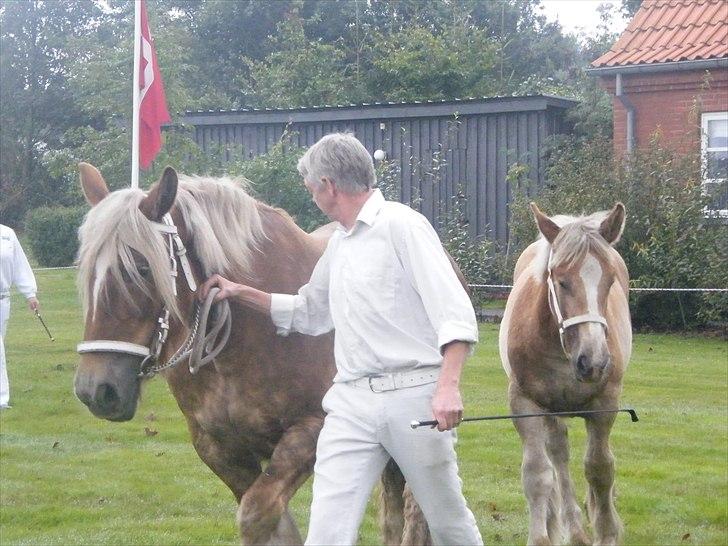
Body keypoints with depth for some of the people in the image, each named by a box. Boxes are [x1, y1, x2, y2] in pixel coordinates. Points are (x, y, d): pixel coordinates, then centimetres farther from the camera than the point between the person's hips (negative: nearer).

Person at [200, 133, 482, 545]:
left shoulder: (401, 224, -5)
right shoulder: (339, 243, 18)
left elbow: (454, 313, -13)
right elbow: (309, 314, 33)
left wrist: (449, 386, -26)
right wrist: (242, 293, 26)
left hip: (413, 395, -6)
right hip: (352, 402, 6)